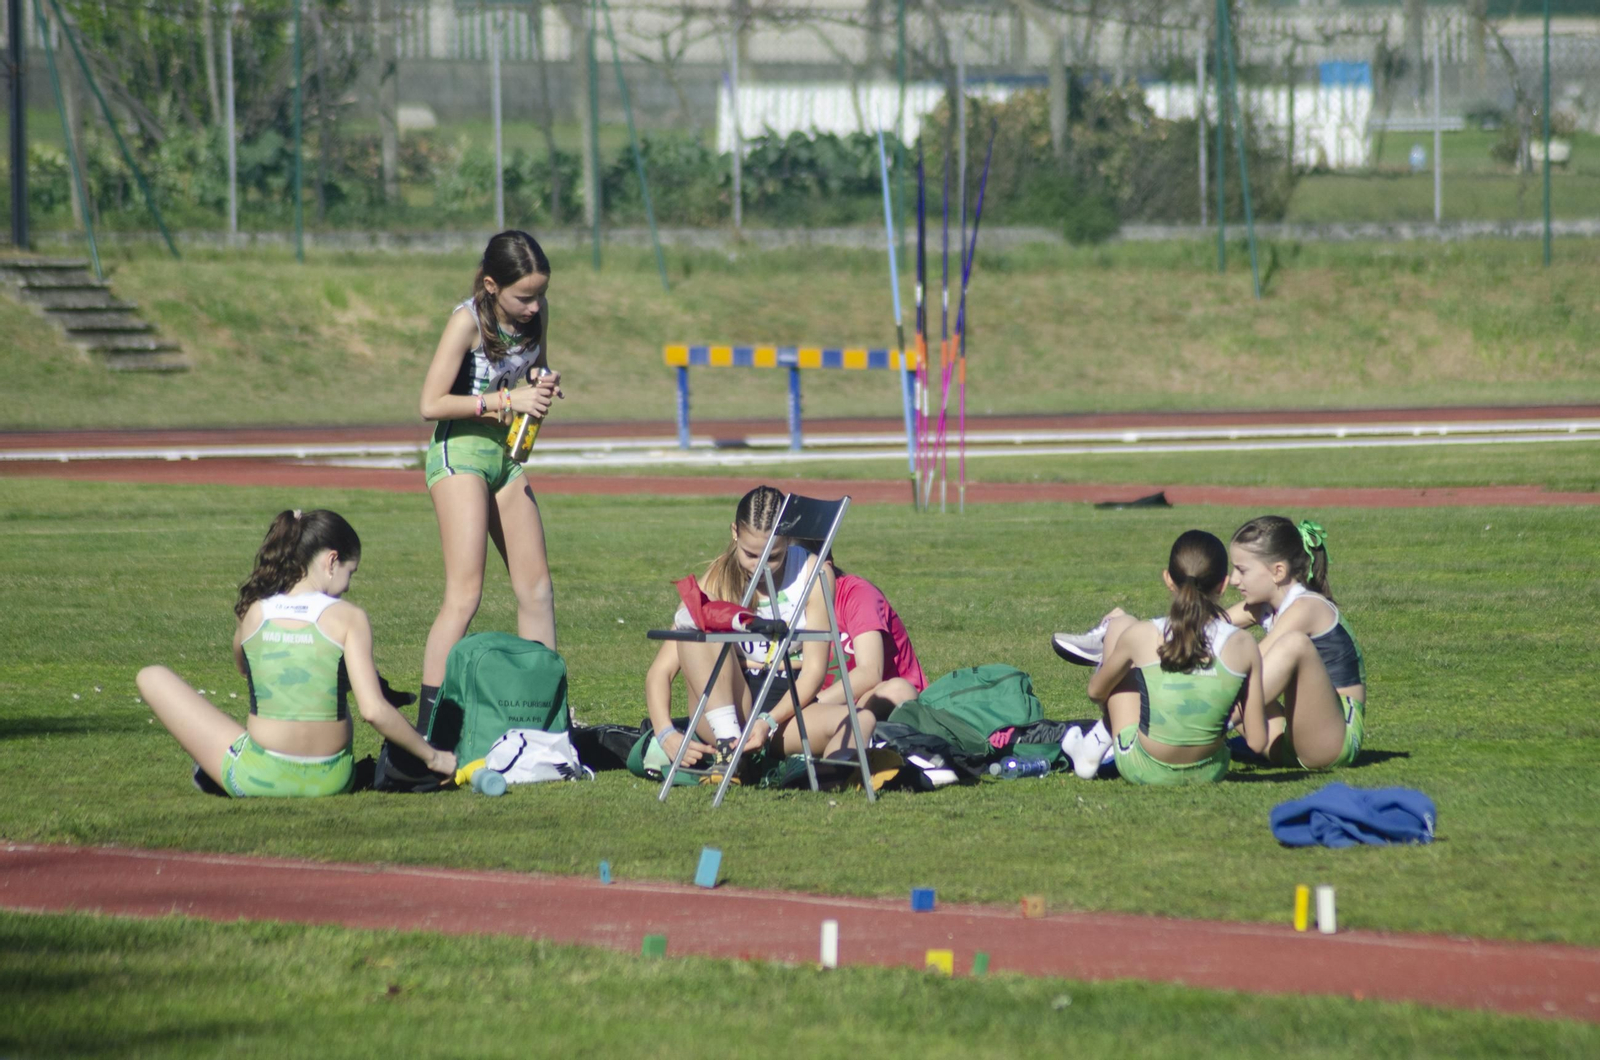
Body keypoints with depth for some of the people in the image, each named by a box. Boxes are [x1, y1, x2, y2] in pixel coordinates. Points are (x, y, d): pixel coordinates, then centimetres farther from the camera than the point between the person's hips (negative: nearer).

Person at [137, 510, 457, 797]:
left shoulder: (253, 612, 0)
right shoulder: (348, 618, -8)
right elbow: (374, 711, -14)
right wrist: (431, 756, -3)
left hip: (256, 780, 0)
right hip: (328, 781, 0)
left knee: (153, 678, 15)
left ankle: (214, 771, 12)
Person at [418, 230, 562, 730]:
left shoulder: (535, 313, 0)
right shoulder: (469, 320, -18)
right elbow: (431, 404, -20)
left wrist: (545, 383, -4)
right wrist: (505, 401, -22)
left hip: (506, 453, 7)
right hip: (460, 450, -7)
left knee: (536, 589, 8)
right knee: (465, 595, -15)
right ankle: (426, 727, -16)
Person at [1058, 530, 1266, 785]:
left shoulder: (1140, 637, -17)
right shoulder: (1243, 647, -15)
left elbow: (1096, 691, 4)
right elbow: (1258, 741, -10)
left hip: (1145, 771, -1)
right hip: (1208, 772, 1)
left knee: (1118, 621, 15)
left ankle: (1096, 746, 27)